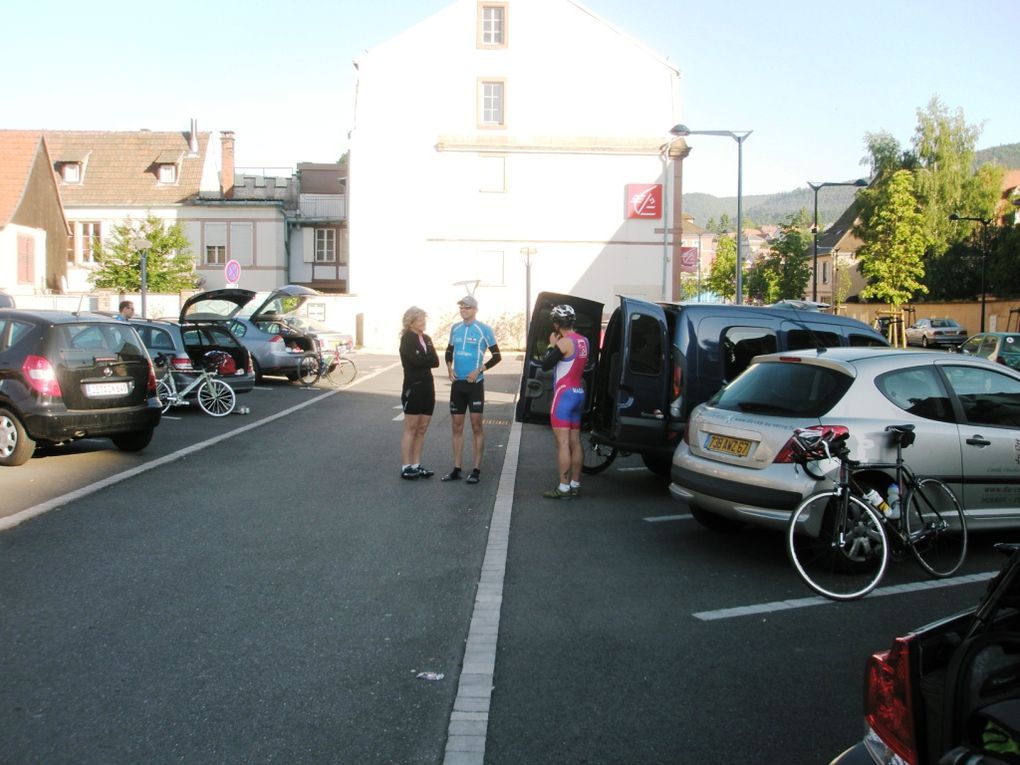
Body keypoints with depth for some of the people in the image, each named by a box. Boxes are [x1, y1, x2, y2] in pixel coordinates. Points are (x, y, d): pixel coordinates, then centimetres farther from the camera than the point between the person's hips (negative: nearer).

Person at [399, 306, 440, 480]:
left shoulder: (426, 339, 14)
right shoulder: (407, 339, -6)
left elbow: (435, 361, 2)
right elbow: (415, 360, -21)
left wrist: (422, 360, -11)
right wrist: (428, 359, -5)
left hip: (427, 386, 6)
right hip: (413, 387, -6)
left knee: (422, 429, 8)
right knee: (411, 428, -4)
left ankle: (416, 465, 13)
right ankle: (406, 467, 0)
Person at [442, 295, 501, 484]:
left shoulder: (484, 330, -6)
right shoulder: (455, 328, 8)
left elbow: (496, 356, -4)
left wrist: (478, 370, -14)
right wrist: (449, 368, 2)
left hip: (475, 383, -5)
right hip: (457, 383, 5)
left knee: (476, 426, -2)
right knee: (457, 427, 7)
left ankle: (477, 470, 3)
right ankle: (456, 469, 13)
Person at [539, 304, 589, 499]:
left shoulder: (564, 342, -16)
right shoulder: (583, 341, 9)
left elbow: (545, 364, -14)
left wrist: (552, 345, 0)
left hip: (564, 393, -9)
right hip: (579, 393, 9)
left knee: (562, 442, -8)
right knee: (575, 441, 12)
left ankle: (564, 488, -8)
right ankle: (575, 484, 17)